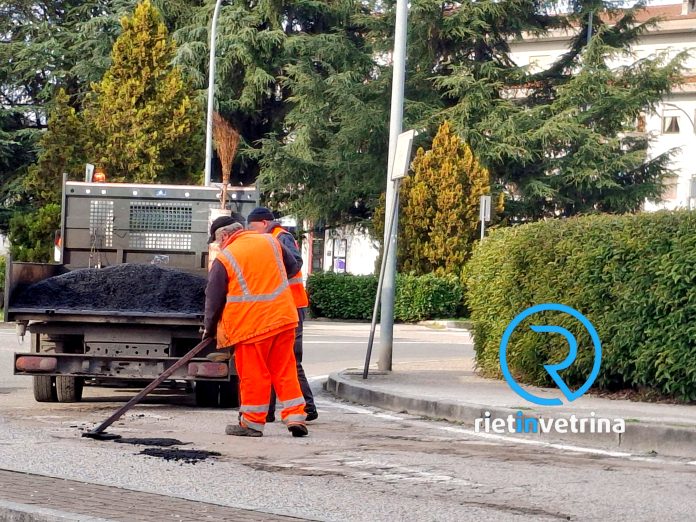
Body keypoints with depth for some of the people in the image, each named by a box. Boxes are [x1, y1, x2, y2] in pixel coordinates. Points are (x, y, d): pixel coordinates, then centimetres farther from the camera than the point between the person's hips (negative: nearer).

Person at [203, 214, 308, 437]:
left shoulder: (223, 259, -7)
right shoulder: (270, 241, 7)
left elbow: (214, 298, 0)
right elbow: (292, 267, 21)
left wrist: (209, 327, 14)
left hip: (250, 324, -5)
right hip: (283, 317, 5)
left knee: (253, 374, 4)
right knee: (285, 369, 10)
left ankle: (252, 422, 11)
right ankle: (295, 417, 6)